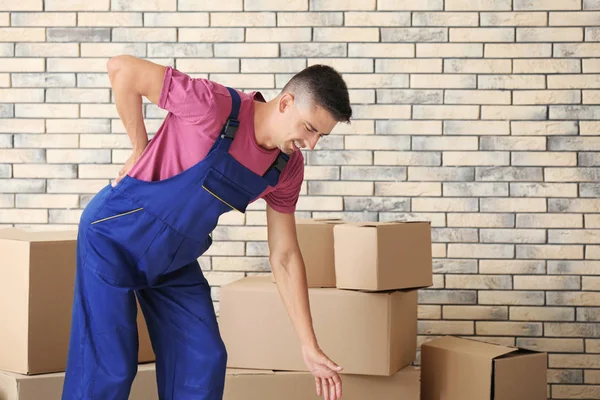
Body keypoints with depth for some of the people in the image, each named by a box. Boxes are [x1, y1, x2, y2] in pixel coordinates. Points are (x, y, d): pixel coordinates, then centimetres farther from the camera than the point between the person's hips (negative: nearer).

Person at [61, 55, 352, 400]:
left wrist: (310, 347, -1)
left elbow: (285, 257, 1)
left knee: (204, 362, 3)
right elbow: (123, 69, -22)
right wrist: (141, 149, -11)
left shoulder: (288, 168, -6)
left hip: (175, 259, 7)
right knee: (107, 367, -7)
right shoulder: (216, 106, -28)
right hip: (114, 238, -7)